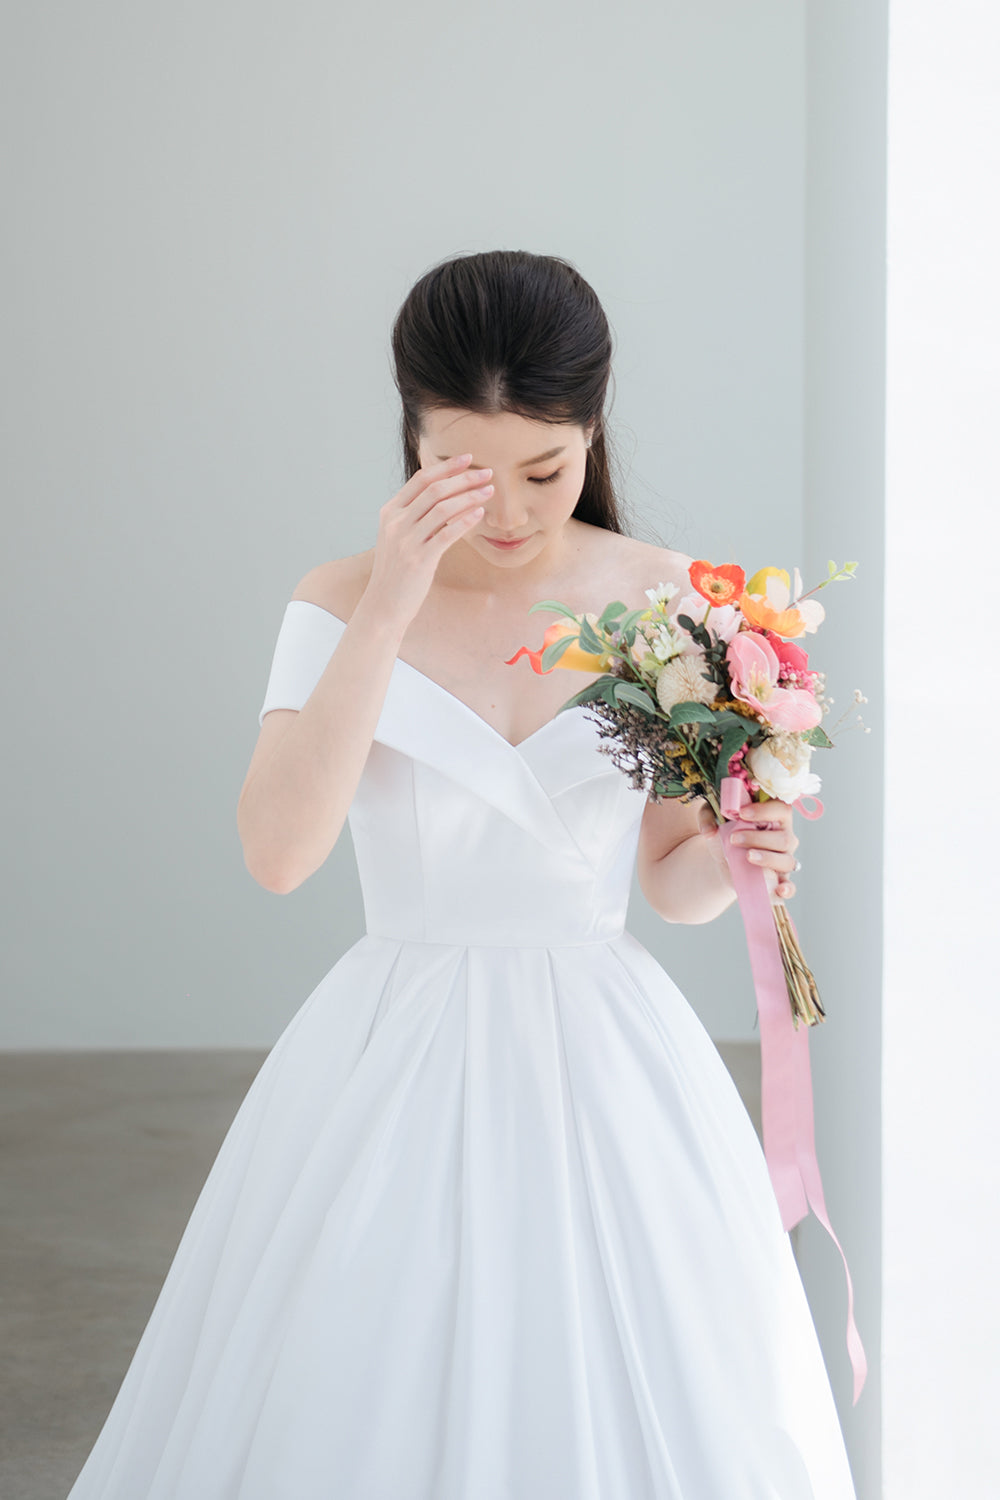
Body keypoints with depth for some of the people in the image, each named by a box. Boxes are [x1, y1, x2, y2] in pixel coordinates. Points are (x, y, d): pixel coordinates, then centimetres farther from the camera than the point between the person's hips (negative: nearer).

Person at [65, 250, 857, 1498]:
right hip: (392, 1071, -1)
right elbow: (278, 853, -18)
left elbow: (669, 881, 8)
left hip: (607, 1071, 1)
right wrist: (385, 611, -22)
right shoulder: (343, 602, -3)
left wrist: (733, 856, -15)